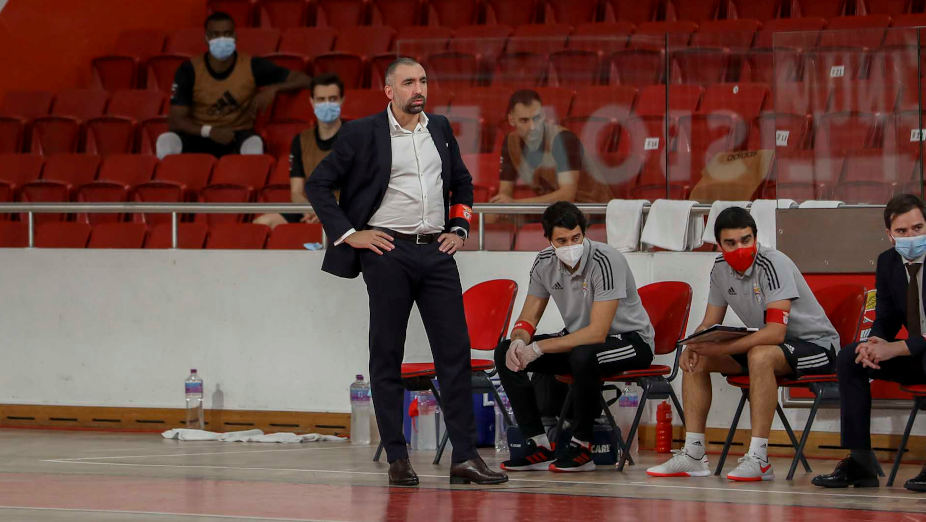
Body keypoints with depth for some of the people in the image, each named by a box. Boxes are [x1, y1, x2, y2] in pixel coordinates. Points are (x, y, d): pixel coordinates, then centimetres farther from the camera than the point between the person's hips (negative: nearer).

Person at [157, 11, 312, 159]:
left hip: (238, 135, -1)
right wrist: (209, 131, -27)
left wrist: (273, 88, -24)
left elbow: (303, 80, -4)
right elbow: (175, 120, -9)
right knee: (166, 141, -31)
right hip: (200, 136, 1)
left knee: (254, 144, -37)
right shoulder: (189, 70, -7)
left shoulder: (252, 67, -6)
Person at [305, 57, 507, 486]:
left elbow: (462, 181, 28)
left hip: (436, 252, 4)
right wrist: (348, 234, -6)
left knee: (455, 351, -2)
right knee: (387, 356, 1)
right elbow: (318, 184, 0)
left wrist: (459, 227, 14)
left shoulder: (440, 129, 13)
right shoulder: (362, 133, -2)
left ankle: (465, 456, -1)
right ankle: (397, 459, 6)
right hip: (387, 252, -4)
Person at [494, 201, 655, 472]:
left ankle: (581, 445, -22)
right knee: (505, 353, -8)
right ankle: (538, 446, -9)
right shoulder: (545, 262, -5)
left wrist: (539, 348, -31)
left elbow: (597, 333, -30)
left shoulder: (606, 261, -26)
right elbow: (528, 317, 4)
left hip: (631, 340, -7)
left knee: (583, 356, -40)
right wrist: (518, 343, -21)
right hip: (580, 337, 7)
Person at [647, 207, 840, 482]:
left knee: (760, 355, -38)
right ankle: (693, 455, -5)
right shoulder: (721, 269, -1)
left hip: (816, 343, -8)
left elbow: (776, 333, -33)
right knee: (695, 359, -3)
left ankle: (758, 459, -36)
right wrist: (693, 347, -16)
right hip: (765, 343, 8)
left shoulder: (773, 264, -25)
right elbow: (709, 324, 8)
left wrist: (721, 349, -37)